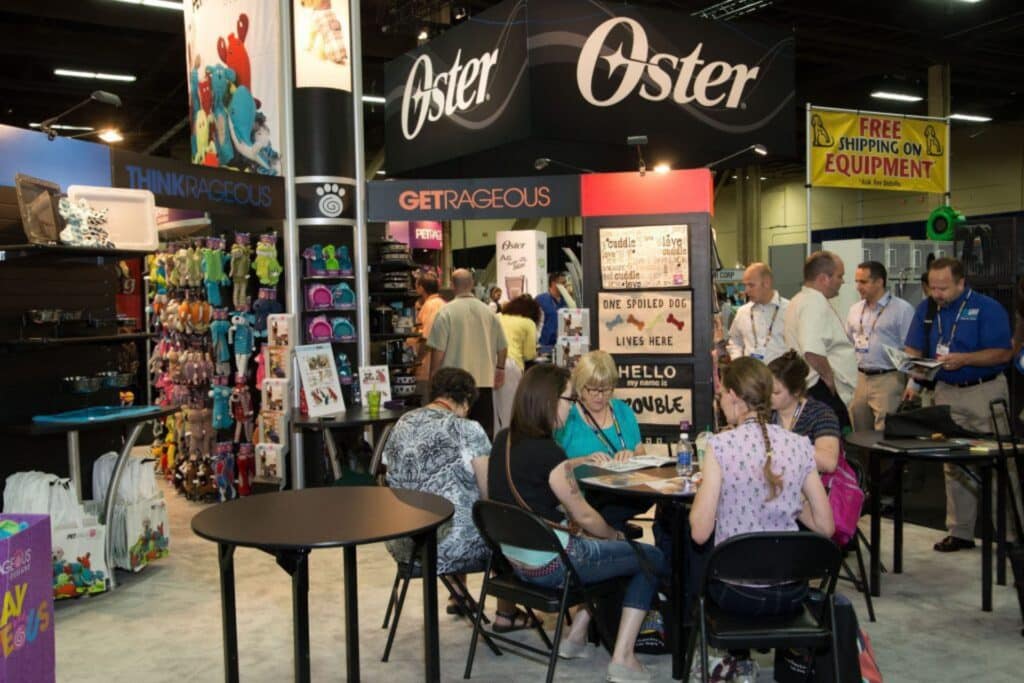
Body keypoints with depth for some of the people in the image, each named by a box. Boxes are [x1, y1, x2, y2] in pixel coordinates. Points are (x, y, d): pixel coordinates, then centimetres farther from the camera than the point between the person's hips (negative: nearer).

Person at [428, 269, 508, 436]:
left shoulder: (446, 312, -8)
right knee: (484, 431, 10)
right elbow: (502, 346, 7)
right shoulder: (488, 312, 3)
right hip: (484, 380, 3)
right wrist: (500, 368, 24)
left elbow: (438, 350, -10)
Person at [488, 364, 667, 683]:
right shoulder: (547, 452, -23)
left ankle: (576, 636, 27)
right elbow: (584, 516, -11)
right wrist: (615, 535, 8)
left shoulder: (503, 440, 1)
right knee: (653, 559, 7)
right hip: (550, 563, -8)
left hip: (515, 555, 8)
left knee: (604, 547, 28)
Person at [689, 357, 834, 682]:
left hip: (738, 593, -4)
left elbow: (700, 533, -15)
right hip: (791, 593, 4)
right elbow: (825, 527, 1)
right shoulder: (800, 446, -4)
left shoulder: (721, 445, -16)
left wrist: (703, 488, 1)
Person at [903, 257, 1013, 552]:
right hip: (946, 393, 5)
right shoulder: (925, 309, 6)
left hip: (985, 392, -4)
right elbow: (914, 350, 8)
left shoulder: (987, 308, -8)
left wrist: (963, 359, -23)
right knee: (954, 466, 8)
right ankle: (960, 532, 16)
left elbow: (1004, 353, -12)